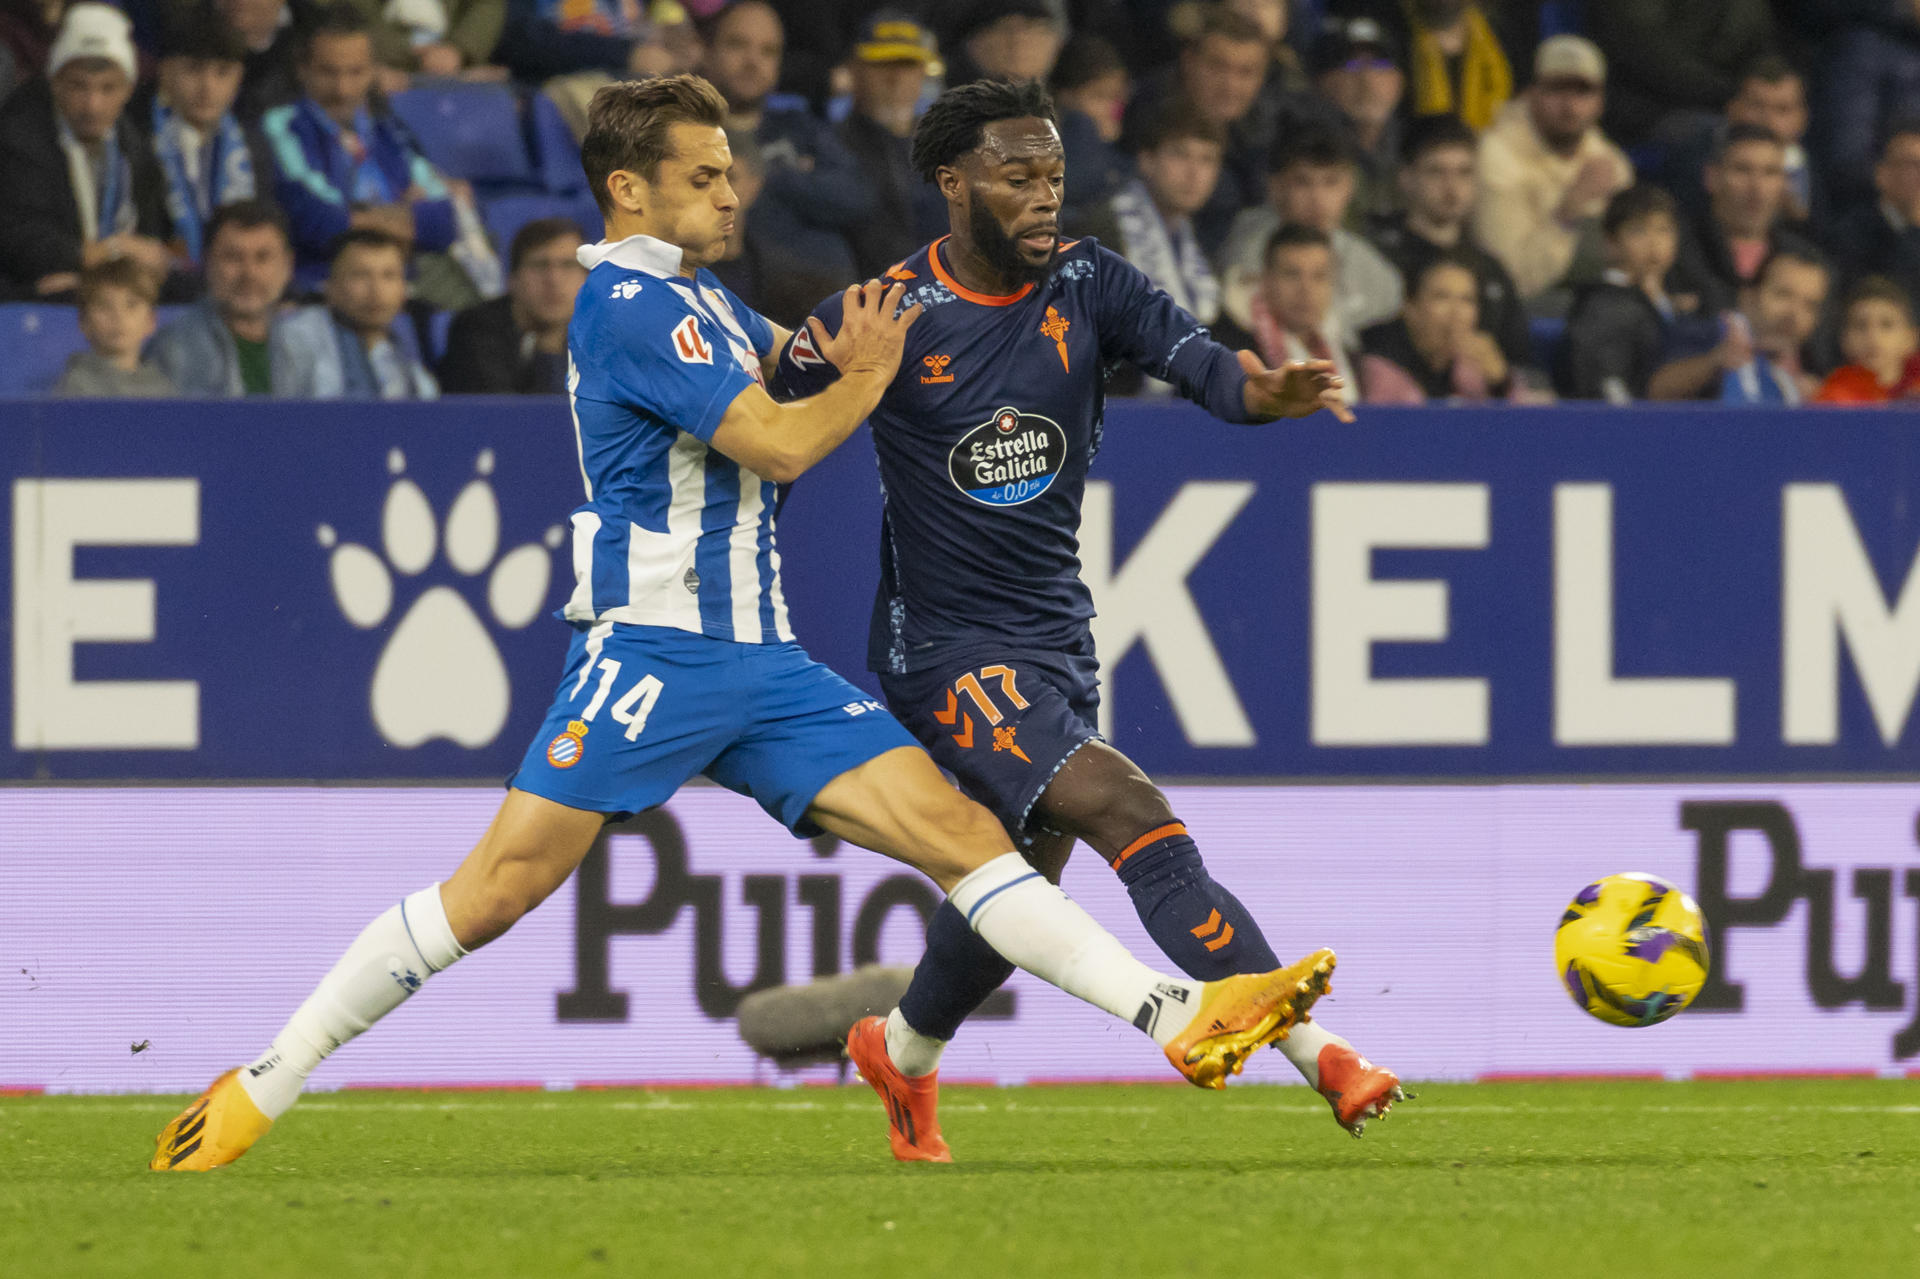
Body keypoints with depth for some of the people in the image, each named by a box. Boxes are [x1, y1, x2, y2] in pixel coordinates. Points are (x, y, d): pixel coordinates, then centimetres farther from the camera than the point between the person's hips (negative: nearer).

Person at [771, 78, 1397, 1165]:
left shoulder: (1088, 285, -3)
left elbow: (1191, 355, -19)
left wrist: (1256, 390, -38)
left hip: (1057, 634, 7)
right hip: (948, 647, -7)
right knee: (1134, 816, -23)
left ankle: (904, 1054, 50)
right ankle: (1316, 1049, -29)